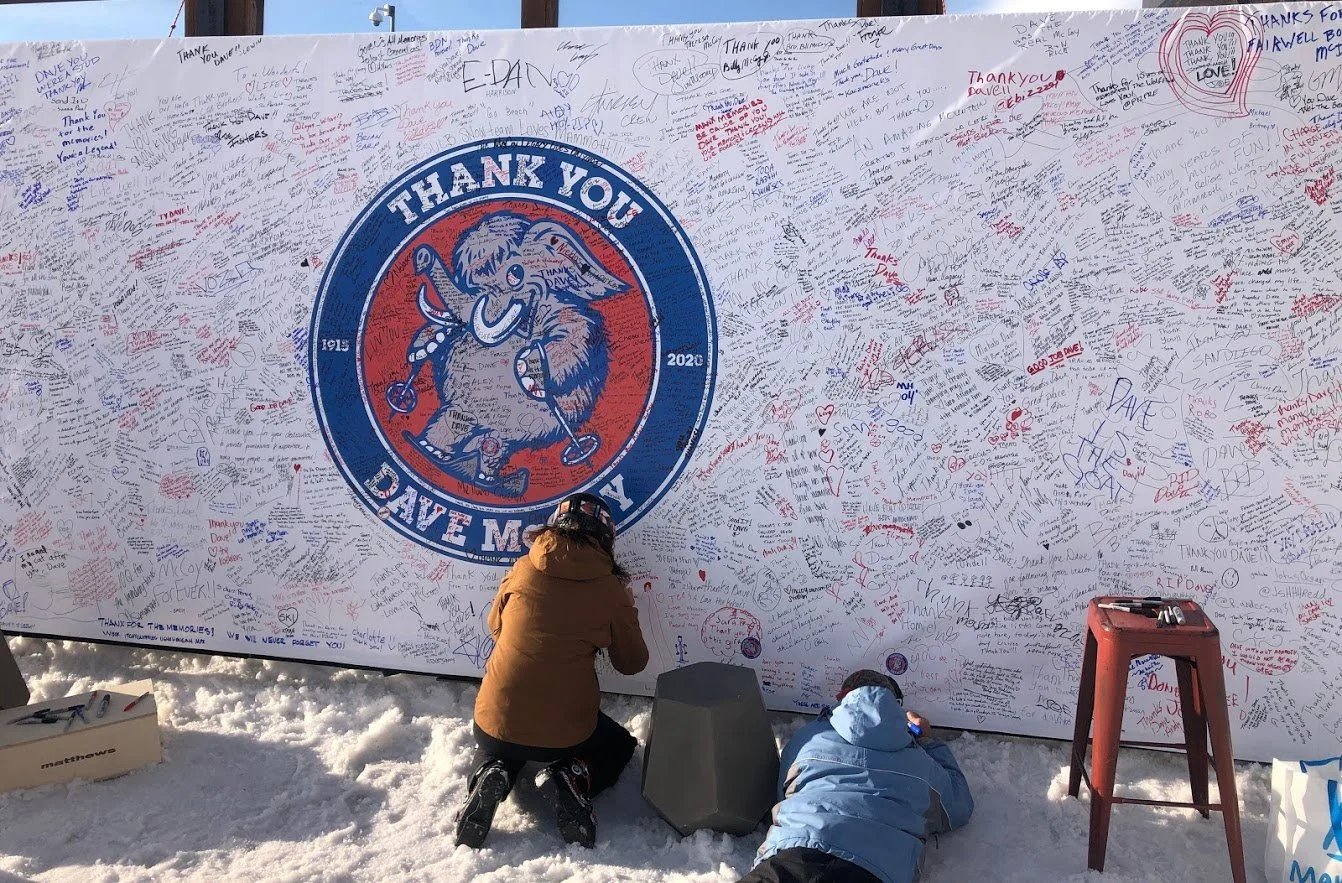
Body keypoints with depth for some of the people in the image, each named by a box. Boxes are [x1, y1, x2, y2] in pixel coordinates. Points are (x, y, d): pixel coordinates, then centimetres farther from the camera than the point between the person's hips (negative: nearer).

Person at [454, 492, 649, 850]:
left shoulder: (522, 570, -1)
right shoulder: (610, 589, -6)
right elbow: (632, 663, 6)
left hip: (497, 722, 2)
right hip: (567, 731, -2)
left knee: (497, 752, 38)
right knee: (620, 746, 30)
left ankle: (492, 777, 3)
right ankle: (573, 776, 0)